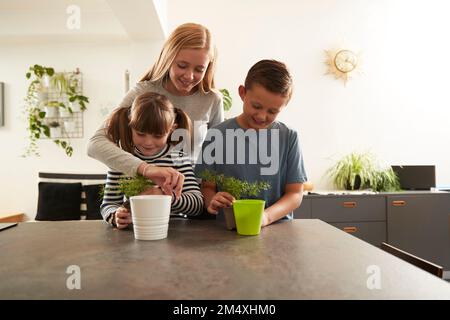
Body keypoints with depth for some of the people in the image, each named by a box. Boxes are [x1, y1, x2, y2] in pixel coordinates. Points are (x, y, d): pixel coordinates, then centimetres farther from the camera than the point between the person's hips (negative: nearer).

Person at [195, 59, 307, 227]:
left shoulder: (289, 137, 0)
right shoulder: (218, 135, -2)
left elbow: (295, 193, 0)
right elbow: (207, 186, 3)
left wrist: (267, 216, -18)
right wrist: (212, 201, -20)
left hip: (275, 227, 1)